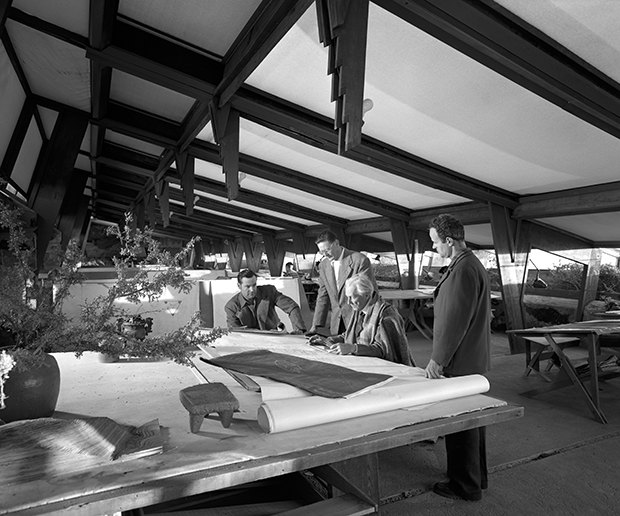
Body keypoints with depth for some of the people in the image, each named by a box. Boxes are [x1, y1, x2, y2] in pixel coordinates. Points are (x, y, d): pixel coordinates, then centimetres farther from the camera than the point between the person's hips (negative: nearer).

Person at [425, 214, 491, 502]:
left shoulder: (462, 270, -21)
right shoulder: (473, 264, 12)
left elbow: (455, 320, -23)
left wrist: (438, 358, -17)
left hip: (462, 362, -10)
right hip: (474, 359, 10)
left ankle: (465, 486, 21)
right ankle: (476, 477, 38)